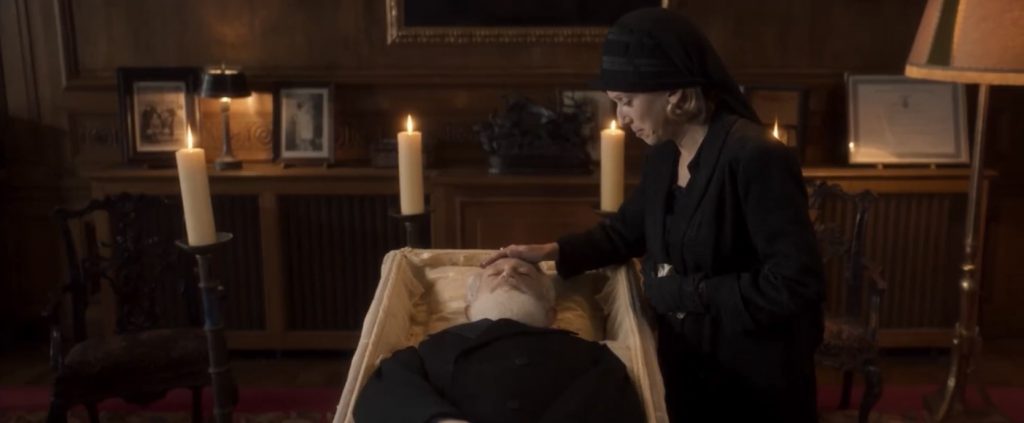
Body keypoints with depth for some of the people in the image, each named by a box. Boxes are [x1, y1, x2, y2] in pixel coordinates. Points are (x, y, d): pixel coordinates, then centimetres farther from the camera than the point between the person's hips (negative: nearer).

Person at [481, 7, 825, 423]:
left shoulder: (755, 158, -24)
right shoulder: (664, 154, 1)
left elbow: (798, 283, -26)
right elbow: (626, 229, 15)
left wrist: (689, 292, -20)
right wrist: (554, 251, 2)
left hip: (757, 375, -7)